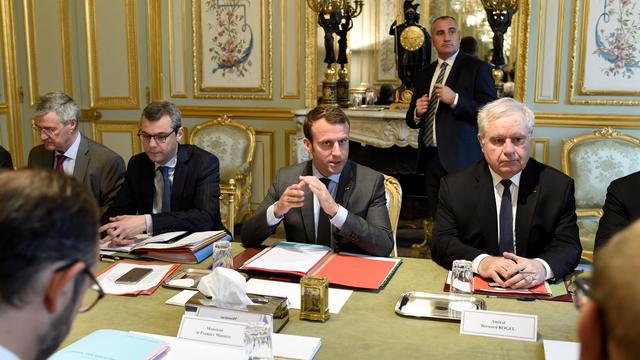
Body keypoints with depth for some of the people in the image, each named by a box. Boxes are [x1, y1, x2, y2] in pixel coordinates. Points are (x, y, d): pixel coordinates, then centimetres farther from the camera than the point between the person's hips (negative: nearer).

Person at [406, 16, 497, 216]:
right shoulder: (424, 75, 15)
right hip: (430, 159, 5)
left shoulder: (477, 68, -2)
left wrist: (455, 100, -18)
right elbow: (412, 121, 20)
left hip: (461, 160, -5)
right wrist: (417, 113, -2)